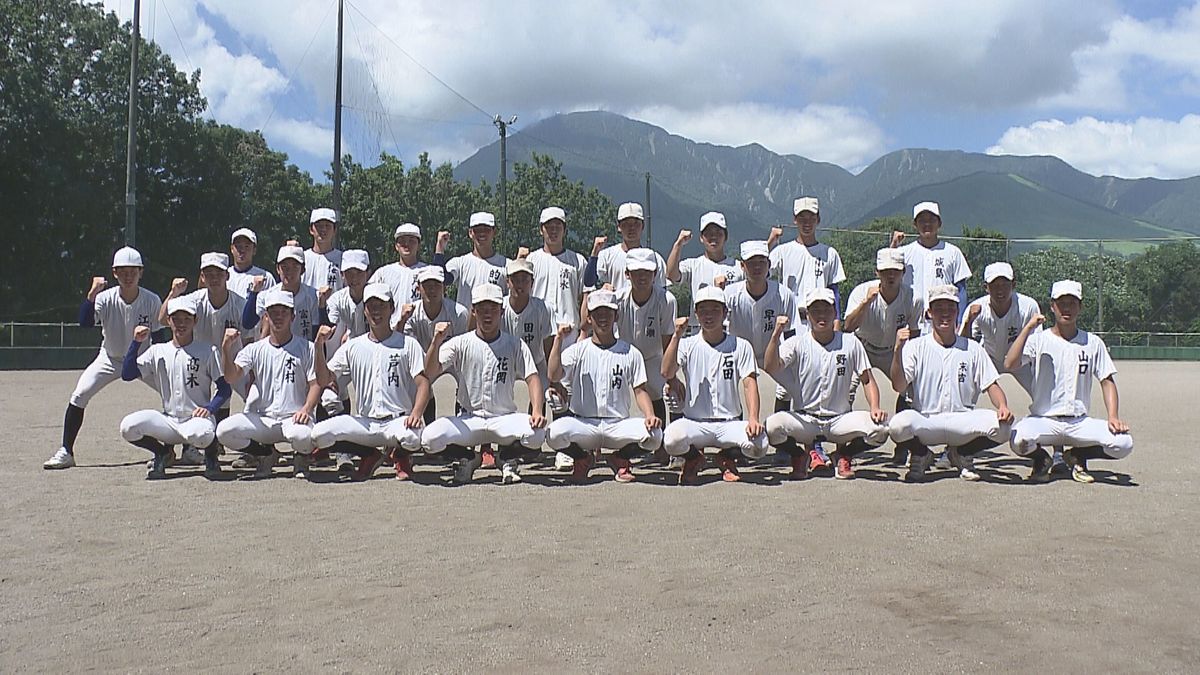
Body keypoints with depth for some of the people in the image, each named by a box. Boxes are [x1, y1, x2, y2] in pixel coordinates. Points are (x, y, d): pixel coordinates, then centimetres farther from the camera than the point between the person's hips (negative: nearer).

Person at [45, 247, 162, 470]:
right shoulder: (105, 298, -17)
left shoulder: (152, 301, -16)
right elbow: (85, 322, -33)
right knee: (79, 394, -16)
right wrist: (92, 293, -41)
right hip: (110, 358, 0)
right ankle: (65, 452, -5)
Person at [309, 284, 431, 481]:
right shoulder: (352, 347, 13)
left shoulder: (408, 344, 4)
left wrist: (416, 412, -24)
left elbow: (423, 383, -5)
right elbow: (324, 379, 7)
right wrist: (319, 346, -6)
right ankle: (370, 455, 7)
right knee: (319, 433, -20)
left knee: (412, 436, -37)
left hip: (397, 420, -3)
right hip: (364, 423, 3)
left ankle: (401, 456, 5)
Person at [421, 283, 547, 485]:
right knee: (430, 438, -27)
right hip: (468, 420, 0)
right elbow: (430, 374, -9)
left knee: (536, 433, -31)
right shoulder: (460, 344, 3)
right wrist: (436, 342, -26)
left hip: (504, 418, 0)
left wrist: (537, 411, -25)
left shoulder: (516, 345, 5)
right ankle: (468, 458, 6)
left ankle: (508, 458, 5)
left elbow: (532, 378, -6)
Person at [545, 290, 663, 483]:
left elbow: (640, 390, 5)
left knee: (654, 434, -28)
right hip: (583, 423, -1)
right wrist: (559, 339, -18)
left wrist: (650, 415, -14)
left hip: (618, 424, 1)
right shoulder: (578, 350, 5)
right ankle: (582, 459, 5)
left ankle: (620, 459, 6)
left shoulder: (631, 353, 9)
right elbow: (554, 375, -11)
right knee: (555, 433, -32)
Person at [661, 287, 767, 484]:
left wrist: (753, 419, -20)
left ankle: (728, 458, 8)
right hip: (694, 422, -1)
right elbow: (667, 373, -11)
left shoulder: (741, 346, 7)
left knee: (759, 443, -29)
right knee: (672, 440, -34)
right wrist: (677, 335, -17)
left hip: (730, 423, 1)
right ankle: (693, 458, 5)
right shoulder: (687, 345, 6)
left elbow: (750, 384, -3)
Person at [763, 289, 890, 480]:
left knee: (879, 430, -26)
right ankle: (799, 456, 3)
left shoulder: (850, 343, 5)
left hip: (840, 419, 1)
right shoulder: (797, 343, -1)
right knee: (772, 427, -31)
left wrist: (875, 408, -10)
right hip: (804, 419, -1)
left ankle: (843, 455, 6)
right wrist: (776, 334, -30)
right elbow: (770, 367, -17)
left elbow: (867, 379, 7)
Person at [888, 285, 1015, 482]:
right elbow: (899, 386, -9)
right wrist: (898, 349, -22)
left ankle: (961, 454, 7)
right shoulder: (916, 346, 3)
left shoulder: (973, 349, 12)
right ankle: (921, 456, 3)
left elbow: (991, 385, 8)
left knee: (1001, 426, -27)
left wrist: (1003, 406, -14)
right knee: (899, 424, -35)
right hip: (925, 421, -2)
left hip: (963, 421, 2)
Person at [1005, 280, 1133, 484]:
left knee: (1123, 443, -23)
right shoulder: (1038, 339, 1)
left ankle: (1076, 456, 9)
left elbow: (1107, 381, 7)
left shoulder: (1093, 343, 9)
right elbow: (1010, 364, -16)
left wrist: (1113, 417, -8)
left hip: (1080, 422, 3)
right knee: (1019, 439, -35)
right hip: (1044, 420, -2)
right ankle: (1041, 459, 4)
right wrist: (1028, 327, -18)